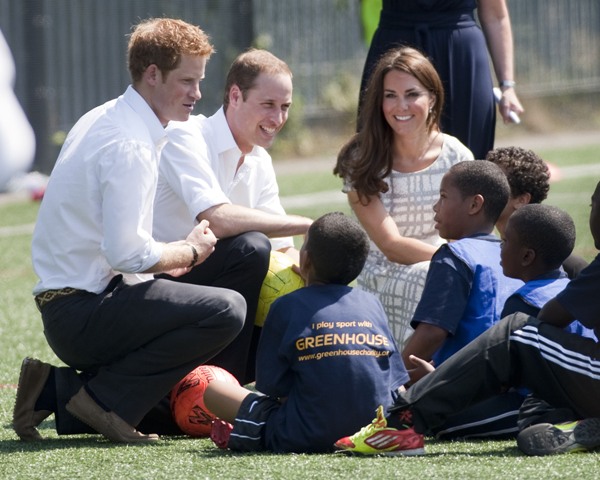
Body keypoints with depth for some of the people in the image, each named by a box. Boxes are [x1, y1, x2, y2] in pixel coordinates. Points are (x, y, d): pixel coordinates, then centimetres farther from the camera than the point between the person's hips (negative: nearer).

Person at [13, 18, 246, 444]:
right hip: (84, 310, -10)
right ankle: (105, 400, -13)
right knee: (226, 310, -24)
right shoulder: (129, 145, -18)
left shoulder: (104, 121, 15)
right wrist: (190, 252, -7)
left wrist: (169, 257, 9)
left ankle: (57, 393, 12)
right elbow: (127, 253, -25)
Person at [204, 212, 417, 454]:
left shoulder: (286, 307, 0)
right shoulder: (372, 304, 11)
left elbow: (272, 386, -1)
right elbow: (397, 385, 9)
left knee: (213, 390, 10)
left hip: (310, 437, -4)